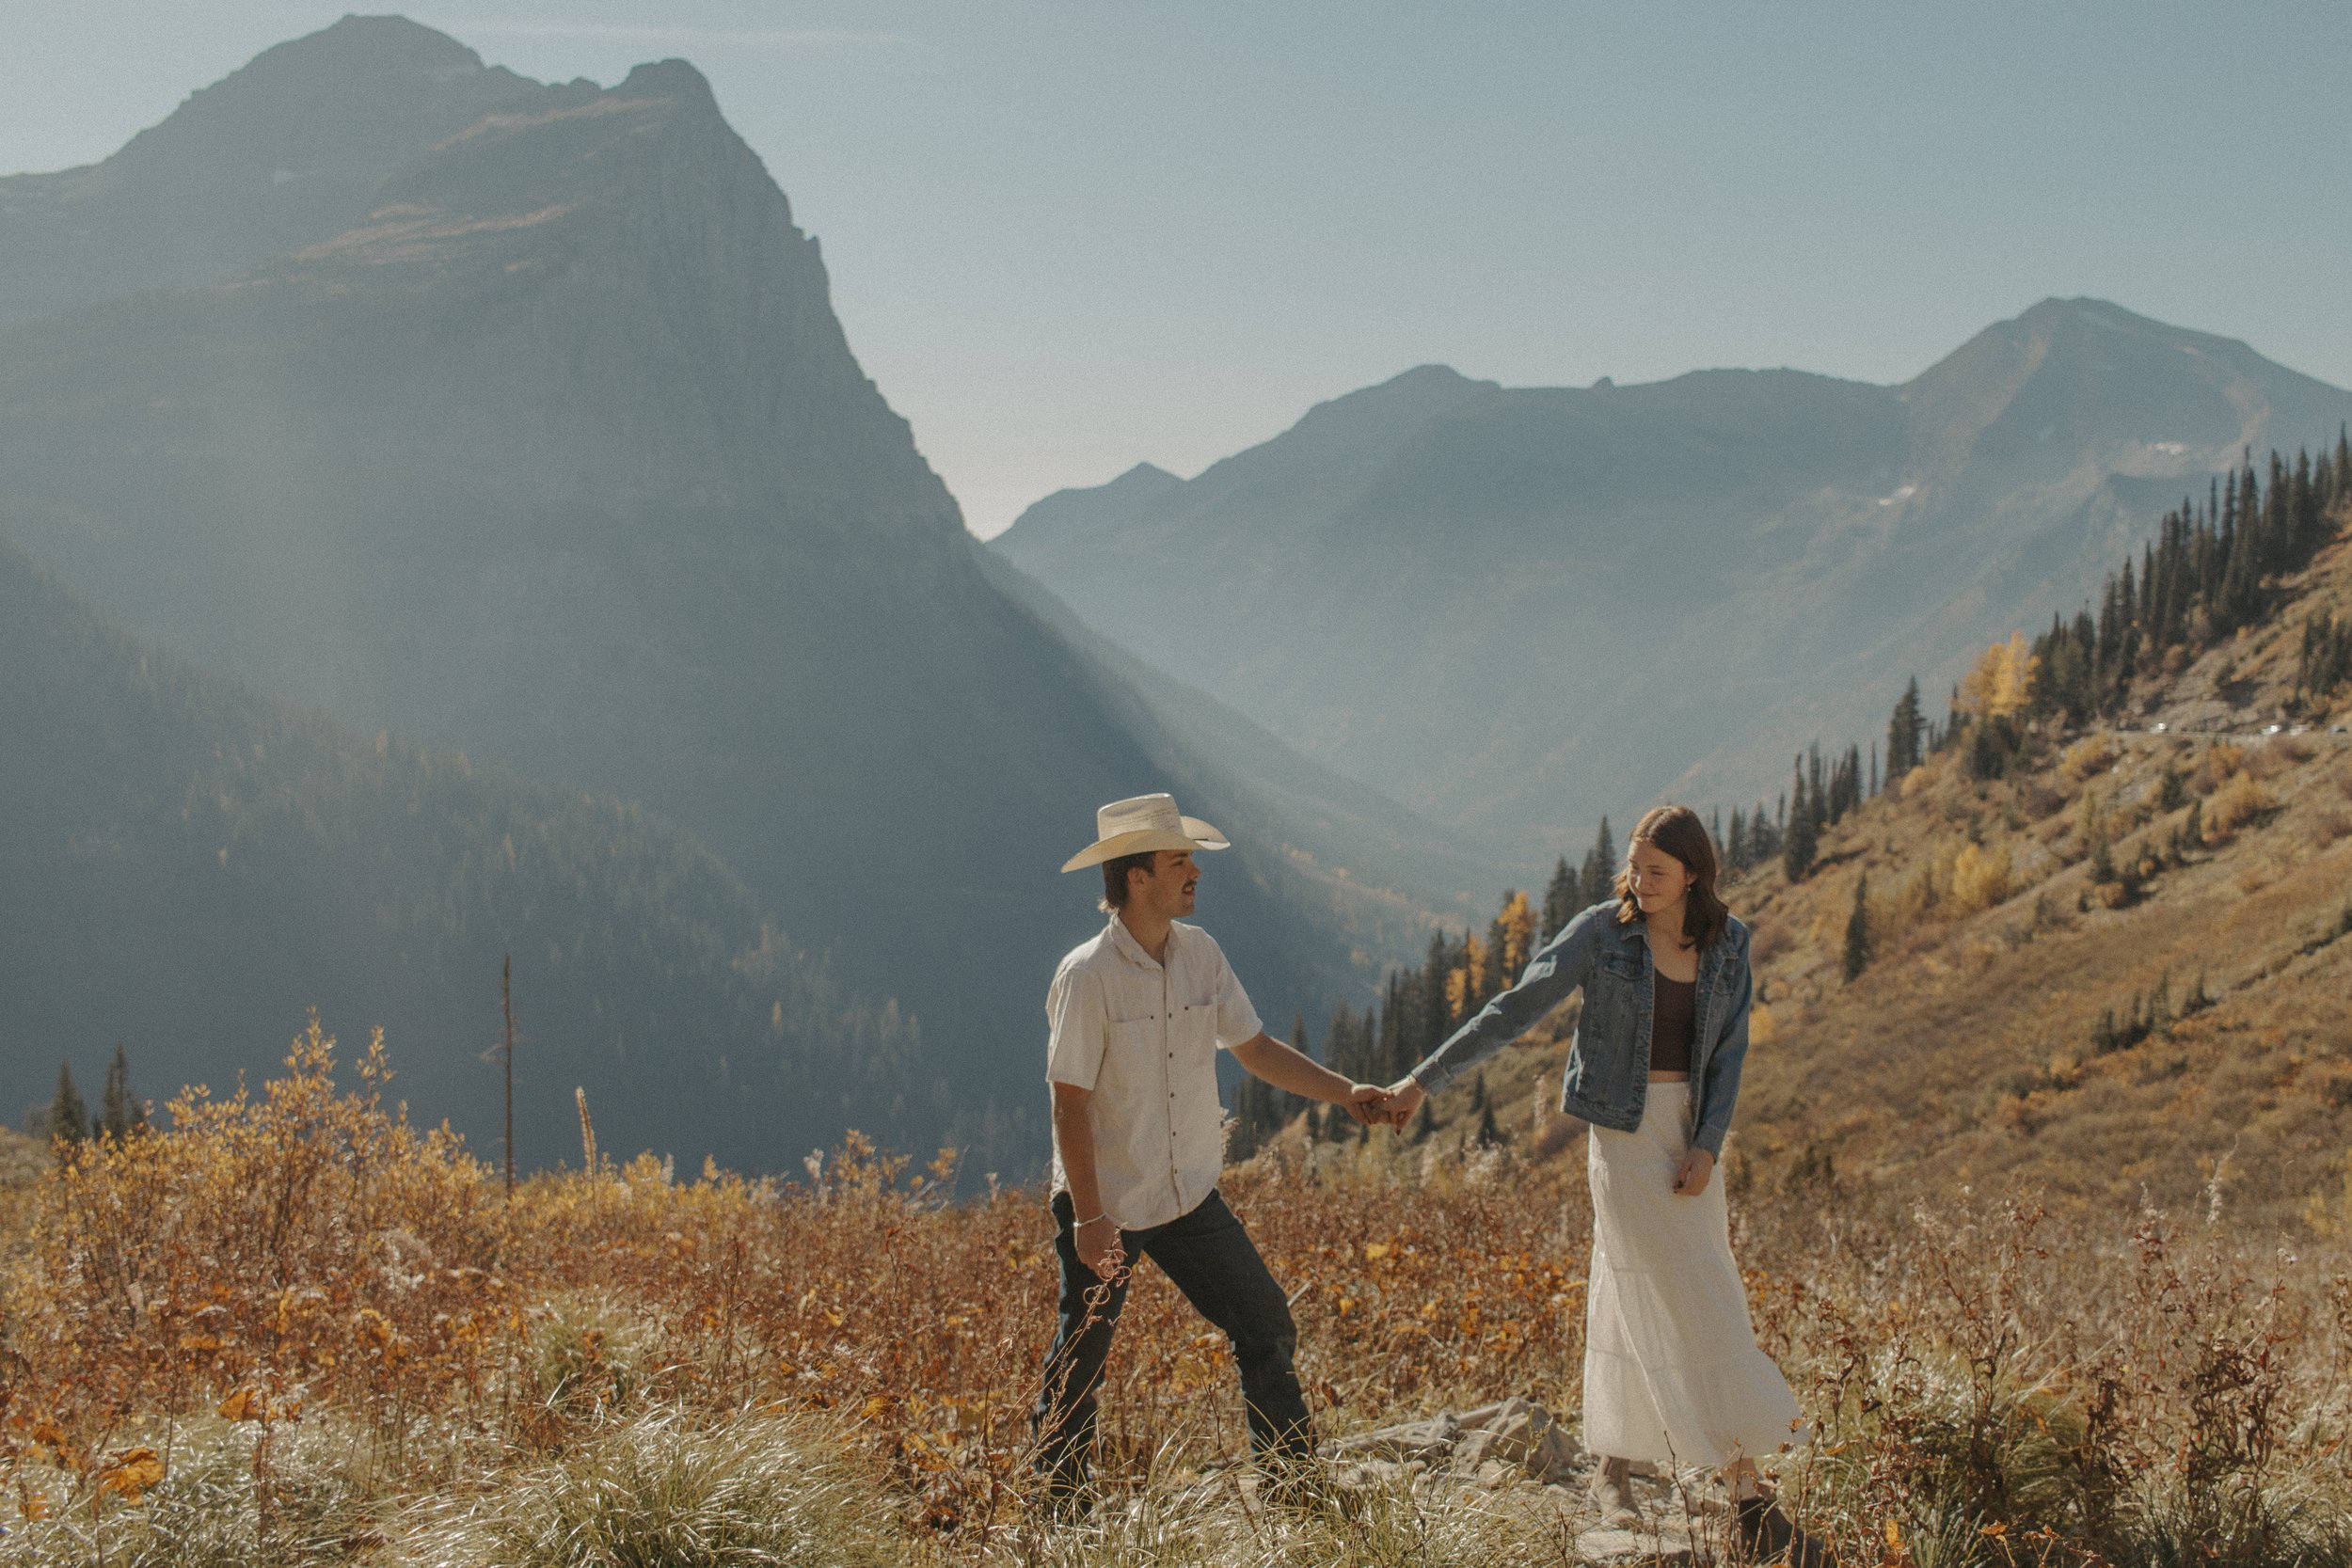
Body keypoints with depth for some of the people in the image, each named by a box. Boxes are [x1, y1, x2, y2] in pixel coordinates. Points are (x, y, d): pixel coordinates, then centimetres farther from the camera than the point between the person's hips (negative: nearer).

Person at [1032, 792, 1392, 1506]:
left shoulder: (1200, 953, -1)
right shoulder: (1087, 977, -19)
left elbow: (1255, 1048, 8)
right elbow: (1070, 1105, -18)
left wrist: (1345, 1092, -3)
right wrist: (1088, 1219, -20)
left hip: (1190, 1199, 6)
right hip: (1104, 1207, -6)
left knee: (1267, 1331, 6)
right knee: (1079, 1363, 5)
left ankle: (1294, 1493, 18)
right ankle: (1057, 1509, 21)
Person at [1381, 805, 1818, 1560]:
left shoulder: (1726, 943, 2)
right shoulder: (1600, 933, -9)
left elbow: (1729, 1052, 3)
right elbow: (1513, 1011, -8)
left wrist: (1708, 1148, -8)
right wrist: (1424, 1080, -10)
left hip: (1691, 1130, 4)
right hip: (1624, 1129, -4)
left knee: (1637, 1301, 6)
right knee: (1694, 1305, -7)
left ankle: (1612, 1469, 14)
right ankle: (1746, 1489, -2)